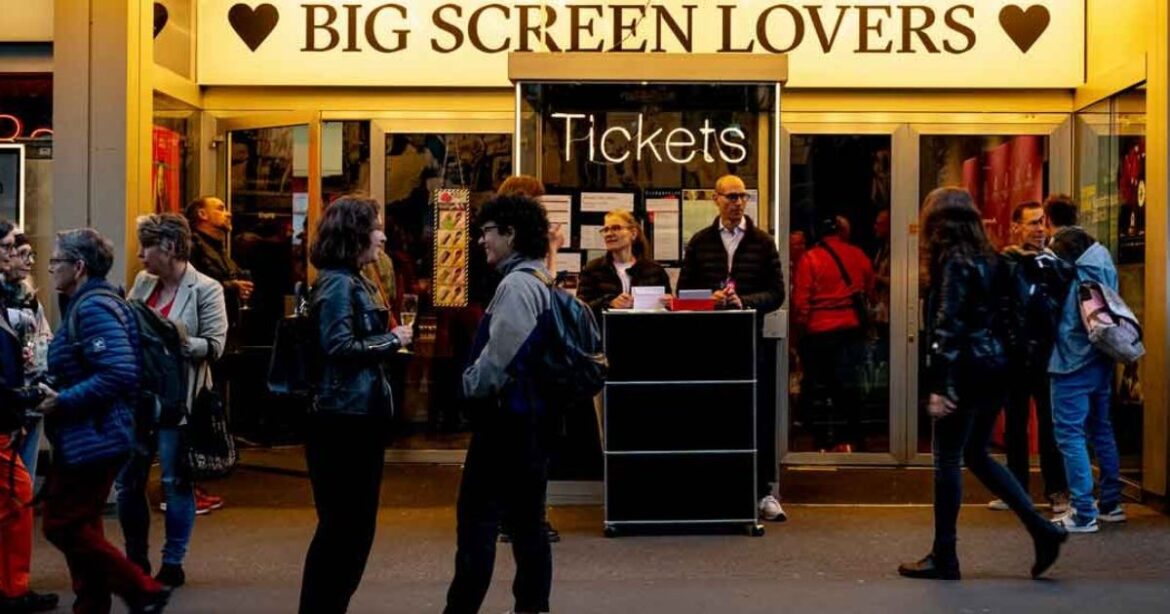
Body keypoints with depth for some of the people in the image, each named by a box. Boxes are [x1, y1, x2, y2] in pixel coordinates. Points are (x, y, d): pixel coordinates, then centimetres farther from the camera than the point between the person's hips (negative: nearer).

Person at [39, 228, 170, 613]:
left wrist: (63, 402, -23)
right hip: (83, 437, 11)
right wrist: (51, 391, 6)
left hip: (92, 439, -11)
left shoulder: (93, 309, -19)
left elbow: (119, 373, -28)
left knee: (63, 526, -7)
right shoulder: (82, 304, 15)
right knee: (78, 526, 15)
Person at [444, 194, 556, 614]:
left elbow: (501, 353, -20)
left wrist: (471, 386, -5)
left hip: (507, 415, -10)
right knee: (527, 516, 13)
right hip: (532, 414, 10)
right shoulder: (540, 281, 15)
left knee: (478, 516, -6)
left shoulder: (517, 285, -16)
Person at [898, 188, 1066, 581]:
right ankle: (1041, 530, 11)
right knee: (977, 456, 17)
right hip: (995, 367, 8)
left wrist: (938, 386, -19)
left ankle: (944, 557, 6)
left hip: (967, 369, -8)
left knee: (948, 459, 0)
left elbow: (948, 326, -18)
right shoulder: (987, 257, 12)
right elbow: (1001, 313, 14)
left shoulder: (953, 261, -12)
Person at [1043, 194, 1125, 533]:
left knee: (1070, 432, -3)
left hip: (1072, 357, -7)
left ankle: (1083, 513, -3)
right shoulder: (1100, 252, 9)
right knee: (1101, 429, 17)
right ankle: (1111, 504, 24)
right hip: (1102, 354, 7)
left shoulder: (1054, 255, -11)